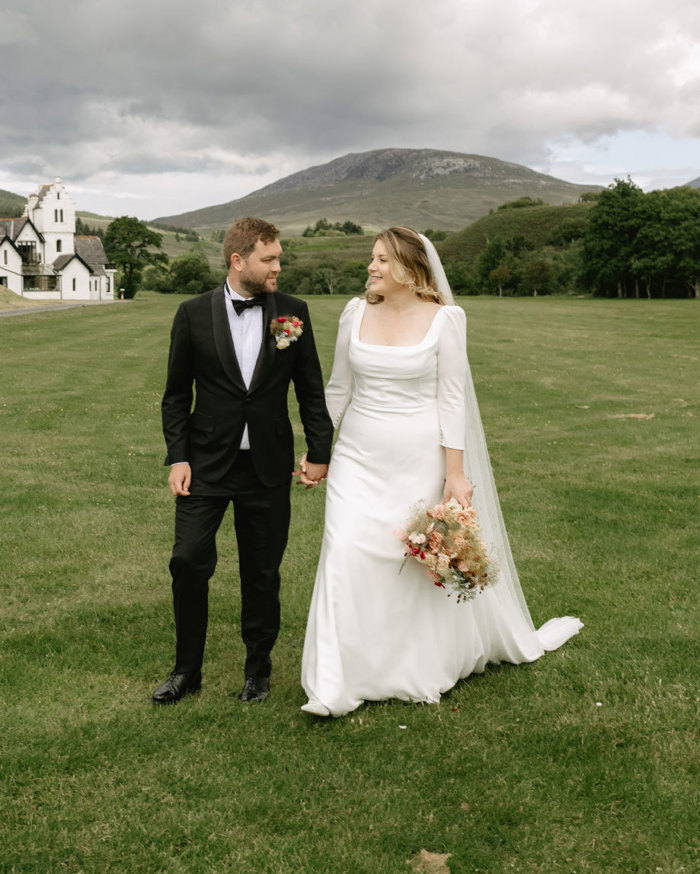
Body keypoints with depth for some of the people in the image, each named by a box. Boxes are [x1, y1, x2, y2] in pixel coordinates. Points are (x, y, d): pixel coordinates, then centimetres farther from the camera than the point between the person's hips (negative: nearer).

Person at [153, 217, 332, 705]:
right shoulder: (194, 314, -2)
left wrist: (320, 453, 2)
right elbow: (177, 395, 3)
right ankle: (187, 669, 19)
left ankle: (258, 669, 28)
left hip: (268, 466, 1)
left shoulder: (293, 312, 1)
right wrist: (177, 458, -5)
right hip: (206, 464, 0)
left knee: (262, 573, 10)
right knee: (189, 563, -1)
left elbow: (310, 390, 5)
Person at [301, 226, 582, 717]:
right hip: (359, 456, 3)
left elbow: (451, 399, -6)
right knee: (345, 554, -8)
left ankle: (421, 672, 32)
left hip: (418, 460, -2)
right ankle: (335, 687, 1)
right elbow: (338, 390, 11)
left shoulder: (443, 321, -6)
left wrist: (455, 473, -10)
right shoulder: (356, 315, 3)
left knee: (424, 561, 7)